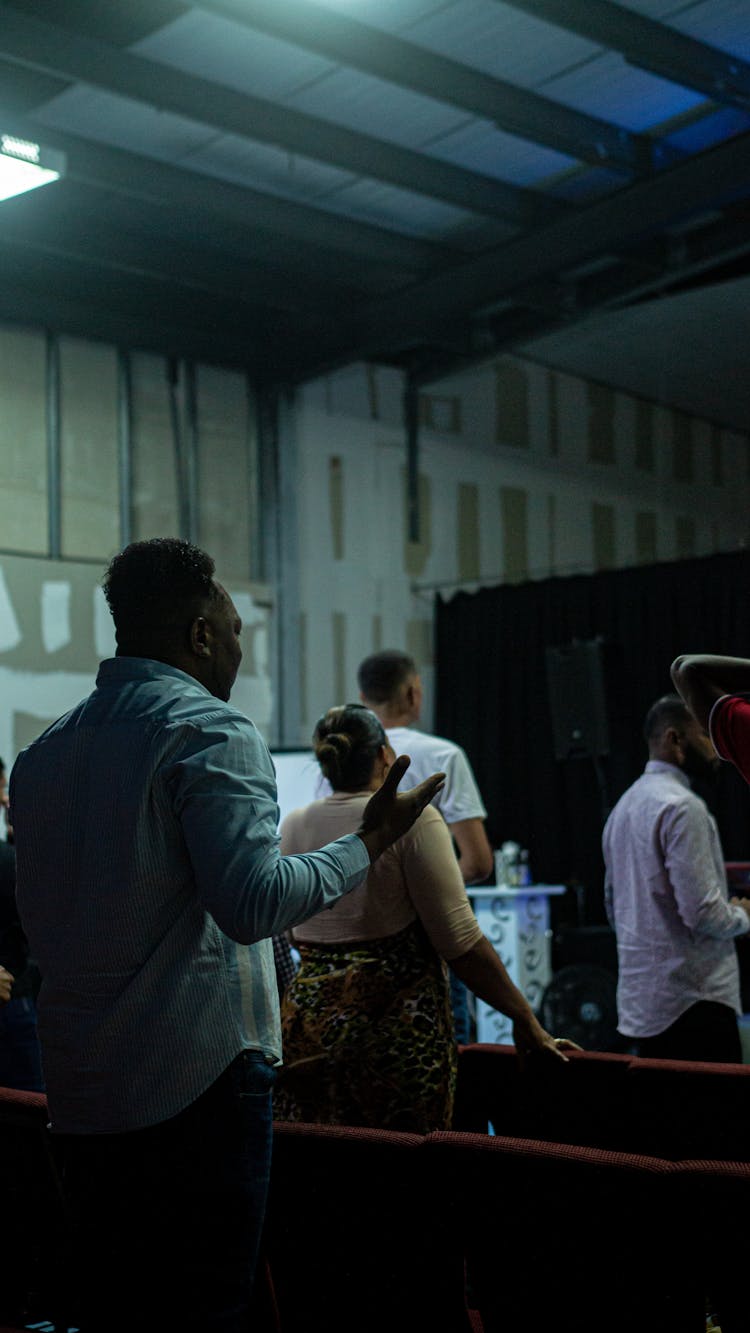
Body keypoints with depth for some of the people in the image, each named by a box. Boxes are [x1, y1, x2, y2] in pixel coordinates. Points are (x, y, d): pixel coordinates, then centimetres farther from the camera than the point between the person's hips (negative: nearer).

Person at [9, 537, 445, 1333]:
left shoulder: (43, 751, 12)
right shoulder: (210, 731, -12)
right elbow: (255, 903, -23)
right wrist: (368, 842, -11)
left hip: (81, 1089, 8)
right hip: (196, 1083, -7)